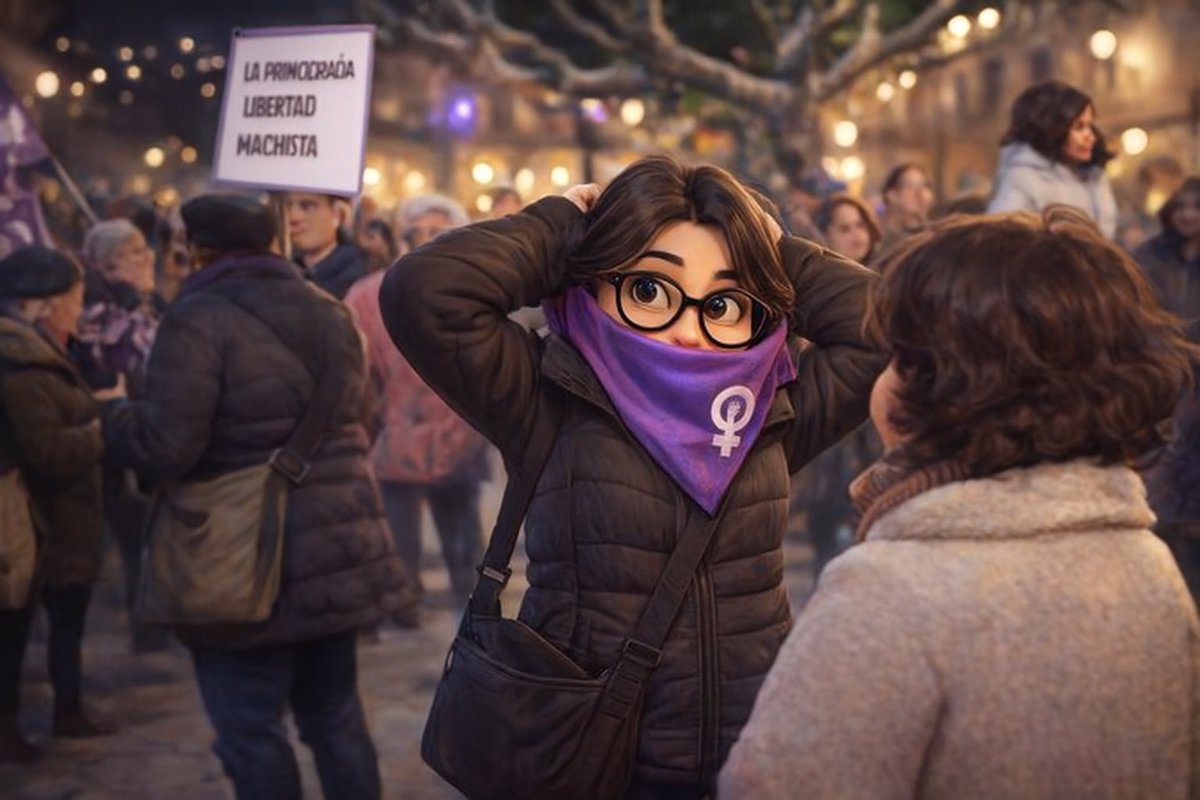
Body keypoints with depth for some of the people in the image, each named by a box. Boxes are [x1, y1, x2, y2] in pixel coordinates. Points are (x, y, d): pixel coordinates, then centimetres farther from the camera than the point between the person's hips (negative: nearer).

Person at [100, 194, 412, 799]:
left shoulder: (198, 320, -14)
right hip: (336, 551, 7)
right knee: (336, 716, 18)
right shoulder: (330, 313, 10)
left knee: (251, 731, 4)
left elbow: (164, 447, -20)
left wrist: (113, 416, 1)